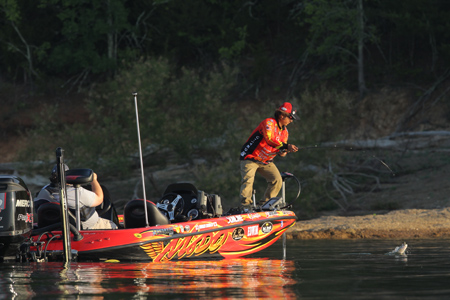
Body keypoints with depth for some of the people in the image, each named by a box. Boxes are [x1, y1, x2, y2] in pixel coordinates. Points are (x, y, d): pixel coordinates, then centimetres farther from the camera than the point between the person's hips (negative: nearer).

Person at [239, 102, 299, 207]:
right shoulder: (269, 123, -18)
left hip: (266, 162, 8)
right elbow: (269, 139, -33)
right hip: (250, 158, -8)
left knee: (277, 180, -6)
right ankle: (245, 203, -23)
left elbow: (282, 148, 10)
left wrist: (282, 152, -16)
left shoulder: (284, 131, 8)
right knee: (248, 180, -23)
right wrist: (286, 146, -36)